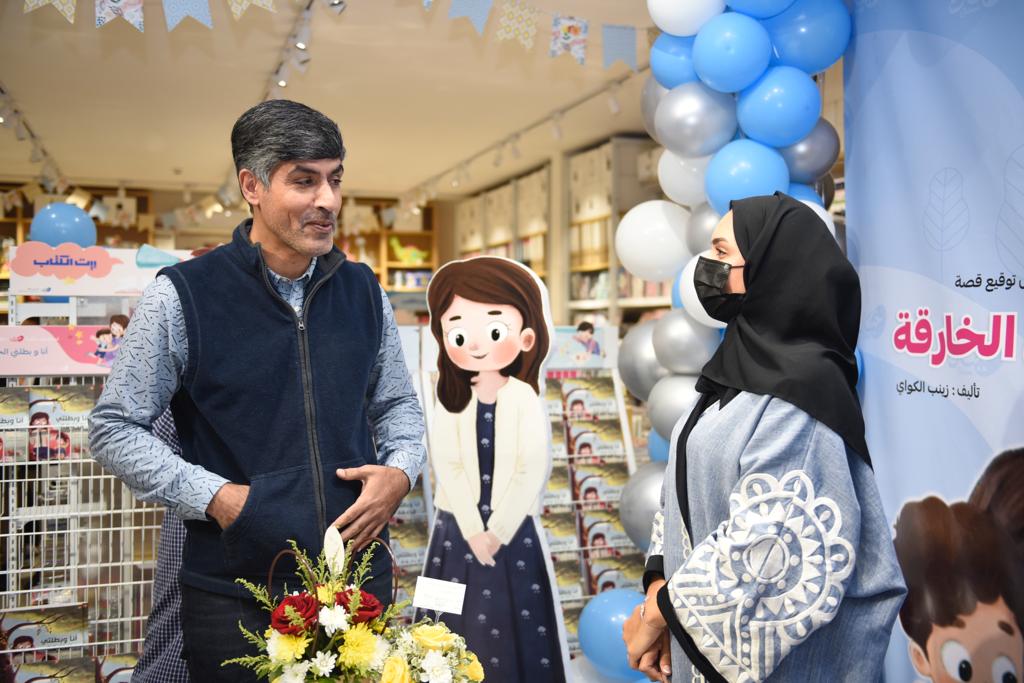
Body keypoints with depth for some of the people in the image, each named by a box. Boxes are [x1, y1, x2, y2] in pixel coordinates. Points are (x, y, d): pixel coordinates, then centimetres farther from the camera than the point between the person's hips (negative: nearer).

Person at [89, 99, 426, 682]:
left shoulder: (363, 291, 4)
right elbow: (114, 429, -3)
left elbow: (398, 404, 16)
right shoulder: (182, 296, -9)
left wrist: (401, 471, -4)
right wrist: (214, 496, -14)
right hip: (234, 598, -3)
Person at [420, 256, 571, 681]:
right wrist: (473, 530, -13)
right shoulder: (451, 402, -3)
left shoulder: (525, 399, -8)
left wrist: (499, 530, -14)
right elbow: (446, 468, -7)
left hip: (513, 529, -2)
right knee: (460, 622, 9)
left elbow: (534, 470, -12)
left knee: (514, 621, 5)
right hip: (460, 528, 2)